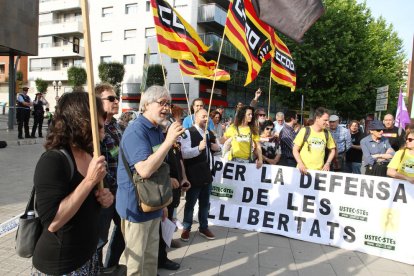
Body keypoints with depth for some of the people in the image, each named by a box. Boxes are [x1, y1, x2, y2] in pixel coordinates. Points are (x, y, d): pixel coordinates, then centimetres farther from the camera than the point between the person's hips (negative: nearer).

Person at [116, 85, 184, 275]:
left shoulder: (158, 130, 9)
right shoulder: (136, 130, -20)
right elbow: (144, 170, -32)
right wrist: (169, 141, -30)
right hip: (136, 205, -8)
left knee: (151, 256, 21)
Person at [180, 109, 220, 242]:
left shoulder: (210, 134, 11)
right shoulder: (188, 133, -13)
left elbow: (216, 147, 27)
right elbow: (184, 154, -22)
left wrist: (217, 147, 3)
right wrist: (199, 148, -37)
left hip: (207, 174, 7)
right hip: (194, 175, -7)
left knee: (205, 203, 18)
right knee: (190, 203, 9)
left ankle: (203, 227, 34)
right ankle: (186, 228, 27)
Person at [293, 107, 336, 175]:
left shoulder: (327, 133, 7)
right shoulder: (305, 131, -4)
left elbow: (332, 150, 18)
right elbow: (295, 150, -2)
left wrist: (328, 163, 5)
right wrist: (300, 164, -14)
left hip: (319, 171, 3)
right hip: (304, 170, -3)